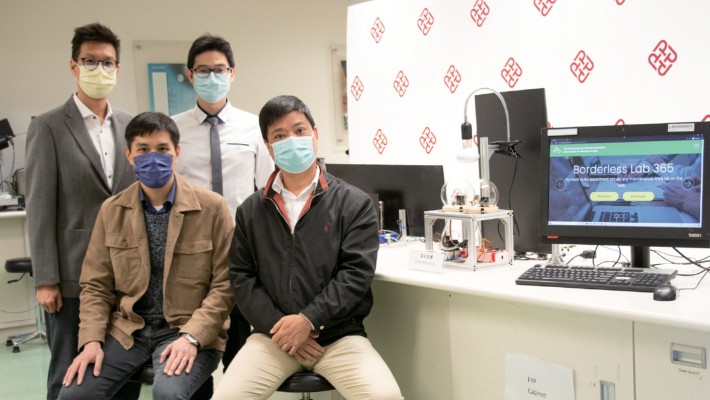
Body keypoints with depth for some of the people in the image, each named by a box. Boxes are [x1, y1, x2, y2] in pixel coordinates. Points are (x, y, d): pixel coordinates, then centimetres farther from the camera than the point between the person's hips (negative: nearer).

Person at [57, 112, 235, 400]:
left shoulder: (211, 207, -6)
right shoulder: (111, 210, 5)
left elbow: (225, 284, -7)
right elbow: (96, 285, 7)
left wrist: (191, 336, -18)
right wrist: (91, 340, -7)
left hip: (189, 330, -3)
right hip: (128, 328, 4)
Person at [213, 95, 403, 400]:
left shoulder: (354, 203, 0)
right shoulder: (251, 210, 9)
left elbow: (356, 273, -7)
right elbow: (241, 276, 5)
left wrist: (308, 319, -15)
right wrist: (277, 326, -8)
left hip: (339, 335, -1)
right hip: (273, 335, 2)